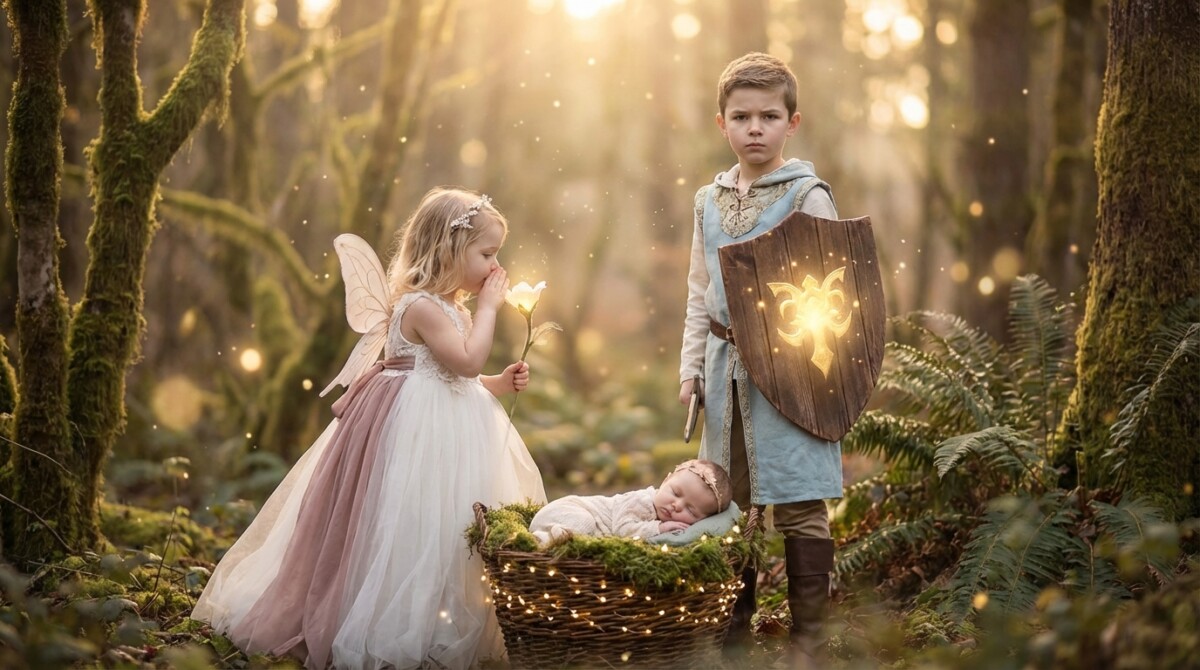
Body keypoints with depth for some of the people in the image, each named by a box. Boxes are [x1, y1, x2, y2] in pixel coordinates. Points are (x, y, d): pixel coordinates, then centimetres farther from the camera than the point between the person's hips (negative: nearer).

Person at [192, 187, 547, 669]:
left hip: (447, 427, 10)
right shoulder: (421, 307, -17)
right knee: (410, 530, -8)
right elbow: (466, 361, -27)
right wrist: (488, 307, -18)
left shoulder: (451, 309, 14)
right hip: (418, 429, -10)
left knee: (445, 532, 11)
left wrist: (499, 384, 8)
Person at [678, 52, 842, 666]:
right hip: (727, 368, 6)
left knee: (799, 505, -2)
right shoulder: (710, 201, 11)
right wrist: (691, 366, 12)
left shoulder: (806, 195, -4)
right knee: (728, 502, 13)